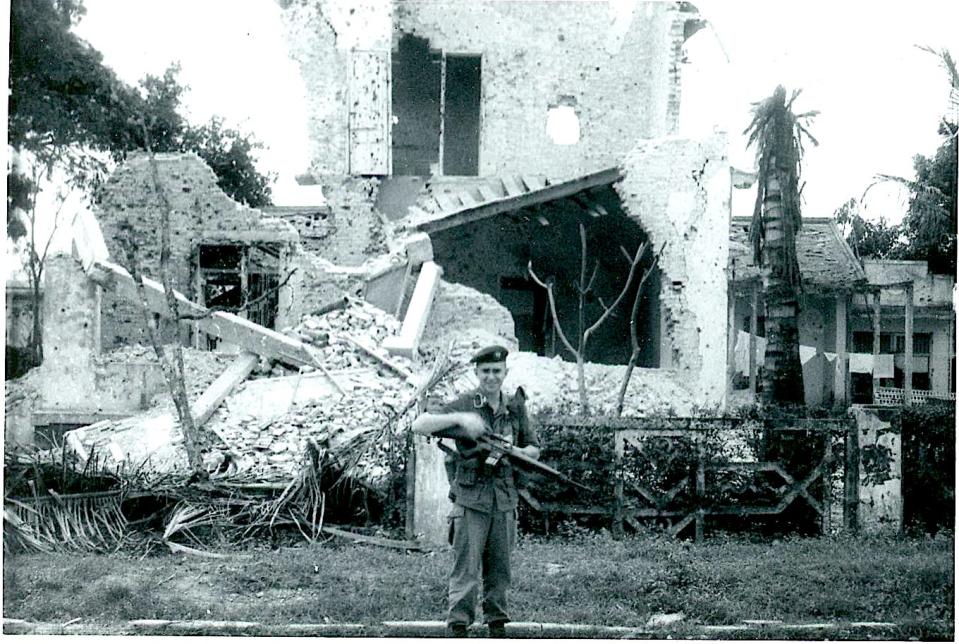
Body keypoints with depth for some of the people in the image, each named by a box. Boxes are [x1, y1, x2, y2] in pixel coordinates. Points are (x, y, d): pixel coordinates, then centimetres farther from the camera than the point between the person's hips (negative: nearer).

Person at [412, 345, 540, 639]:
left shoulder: (516, 407, 9)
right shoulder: (465, 404, -4)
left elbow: (535, 449, 17)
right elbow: (419, 426, -14)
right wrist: (458, 419, -27)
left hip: (504, 499, 4)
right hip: (471, 498, -4)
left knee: (499, 568, 11)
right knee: (466, 567, -6)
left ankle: (497, 625, 21)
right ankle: (457, 627, -1)